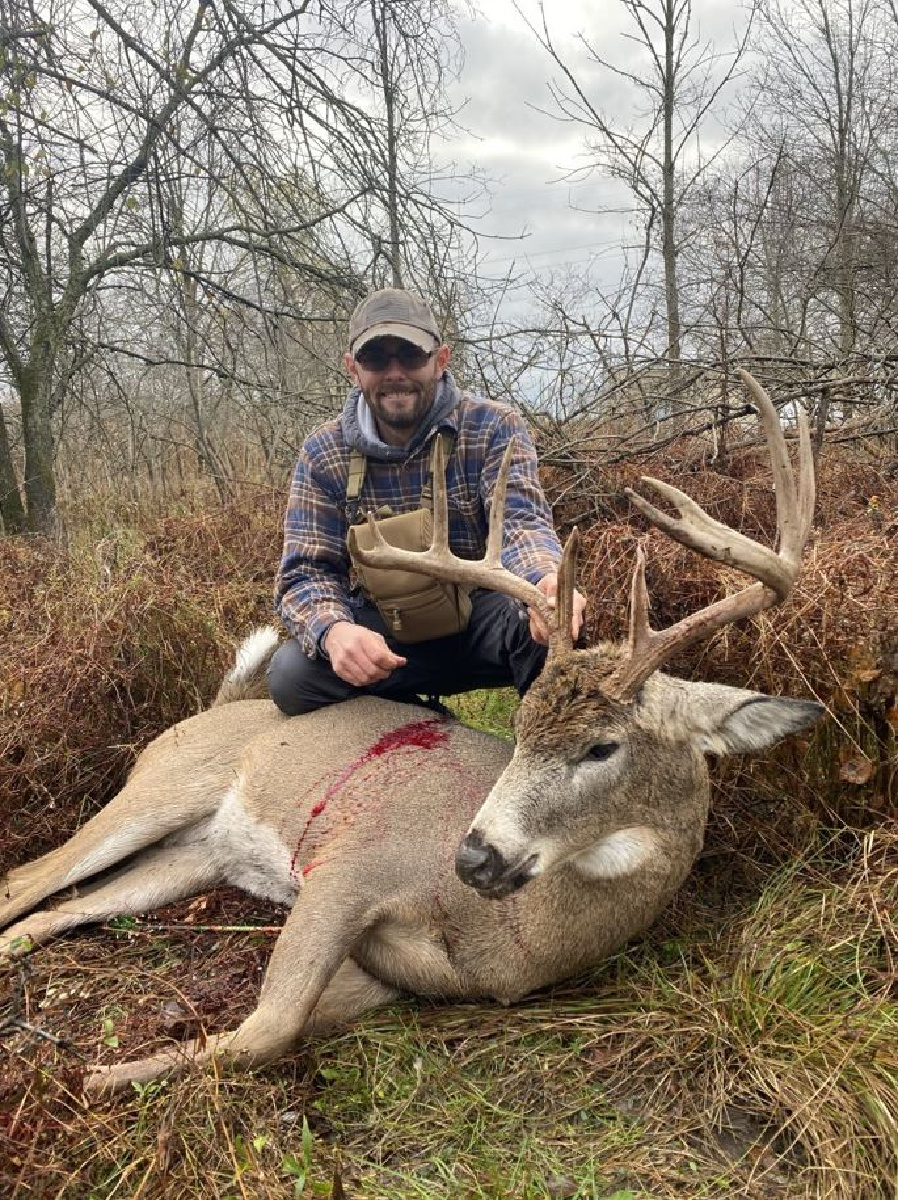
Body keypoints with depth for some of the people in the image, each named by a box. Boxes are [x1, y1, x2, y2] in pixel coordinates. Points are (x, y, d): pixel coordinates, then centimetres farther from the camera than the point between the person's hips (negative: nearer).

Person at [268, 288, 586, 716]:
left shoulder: (492, 426, -9)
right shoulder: (322, 454, -5)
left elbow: (521, 521, -23)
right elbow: (306, 573, -9)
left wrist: (547, 580, -50)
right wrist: (334, 630, -35)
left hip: (480, 617, -2)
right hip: (383, 629, 2)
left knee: (548, 625, -35)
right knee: (290, 672, -26)